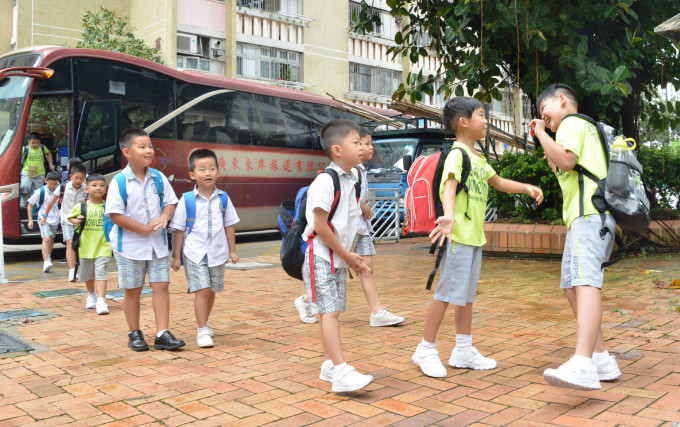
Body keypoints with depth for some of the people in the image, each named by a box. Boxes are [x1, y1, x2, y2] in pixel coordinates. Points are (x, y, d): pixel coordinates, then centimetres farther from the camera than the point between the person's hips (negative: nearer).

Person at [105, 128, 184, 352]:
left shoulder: (158, 178, 2)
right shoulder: (119, 182, -11)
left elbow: (170, 202, 9)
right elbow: (114, 214, -15)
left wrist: (164, 217, -13)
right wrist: (144, 228, -18)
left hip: (158, 243, 4)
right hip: (130, 244, -4)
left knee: (161, 285, 0)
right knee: (133, 290, 8)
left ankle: (162, 334, 5)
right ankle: (134, 334, 22)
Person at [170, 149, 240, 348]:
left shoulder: (223, 199, 2)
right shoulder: (186, 201, -6)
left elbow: (229, 225, 10)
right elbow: (179, 230, -2)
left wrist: (232, 250, 9)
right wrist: (177, 256, -2)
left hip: (217, 253, 3)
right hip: (194, 253, -3)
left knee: (212, 291, 14)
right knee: (202, 291, -10)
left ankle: (204, 323, 34)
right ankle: (202, 331, -1)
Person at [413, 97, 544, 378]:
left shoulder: (479, 158, 18)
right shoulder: (457, 154, -12)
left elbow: (498, 183, 32)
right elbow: (449, 186, -29)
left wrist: (527, 188, 19)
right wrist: (449, 216, -47)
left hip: (475, 237, 9)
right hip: (458, 236, -9)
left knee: (467, 294, 14)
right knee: (447, 293, -5)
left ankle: (464, 350, 23)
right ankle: (426, 350, 6)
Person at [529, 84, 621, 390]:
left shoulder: (571, 123, 2)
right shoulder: (586, 128, 33)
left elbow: (566, 161, -17)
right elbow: (565, 173, 32)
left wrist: (541, 133, -4)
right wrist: (544, 145, 28)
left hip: (589, 215, -11)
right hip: (591, 217, 11)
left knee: (586, 282, -26)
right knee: (572, 286, 12)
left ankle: (582, 365, -41)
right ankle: (601, 358, 13)